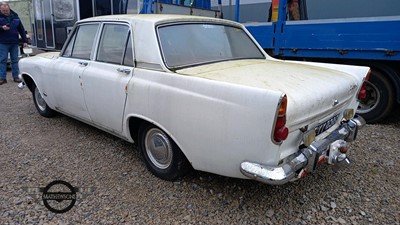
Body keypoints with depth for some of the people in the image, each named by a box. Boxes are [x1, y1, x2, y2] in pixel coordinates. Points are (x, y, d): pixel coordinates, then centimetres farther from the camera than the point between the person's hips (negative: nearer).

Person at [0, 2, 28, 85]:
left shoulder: (15, 16, 6)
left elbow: (21, 29, 8)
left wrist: (25, 41, 4)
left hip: (14, 43, 2)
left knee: (15, 60, 7)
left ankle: (16, 77, 13)